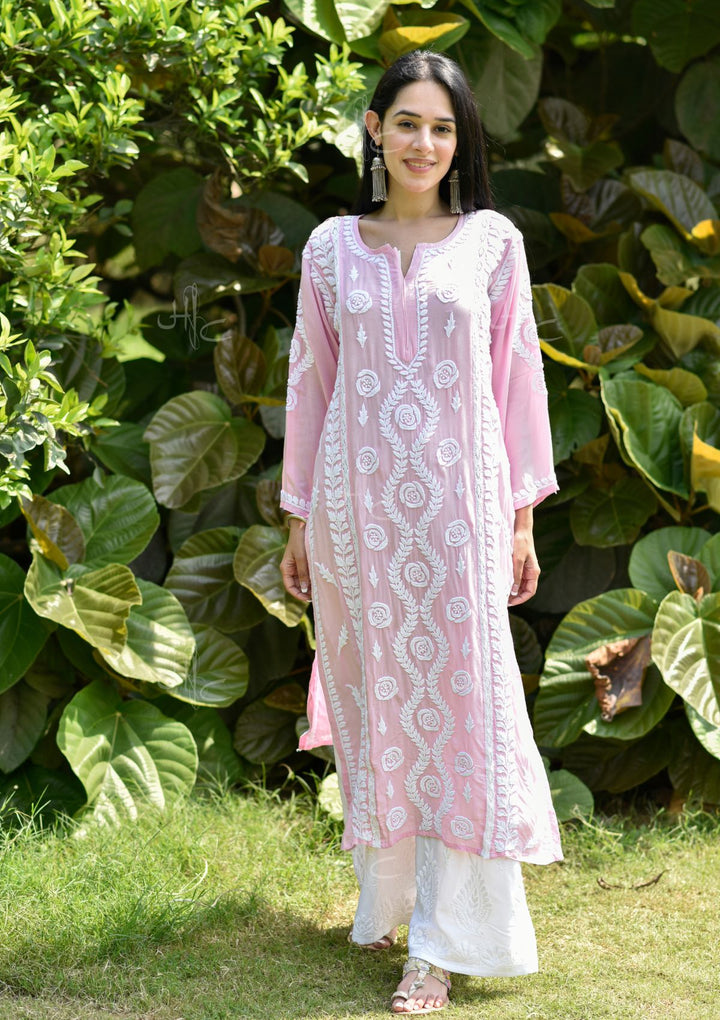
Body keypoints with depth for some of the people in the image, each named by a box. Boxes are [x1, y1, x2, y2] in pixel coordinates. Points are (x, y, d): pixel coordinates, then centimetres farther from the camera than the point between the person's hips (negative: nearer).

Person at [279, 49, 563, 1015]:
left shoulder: (492, 242, 4)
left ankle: (446, 943, 0)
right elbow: (311, 383, 11)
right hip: (357, 500, 1)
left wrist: (522, 517, 3)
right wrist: (299, 519, 11)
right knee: (373, 696, 7)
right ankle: (385, 899, 24)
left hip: (457, 500, -1)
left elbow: (518, 379, 5)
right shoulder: (333, 247, 7)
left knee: (459, 698, -4)